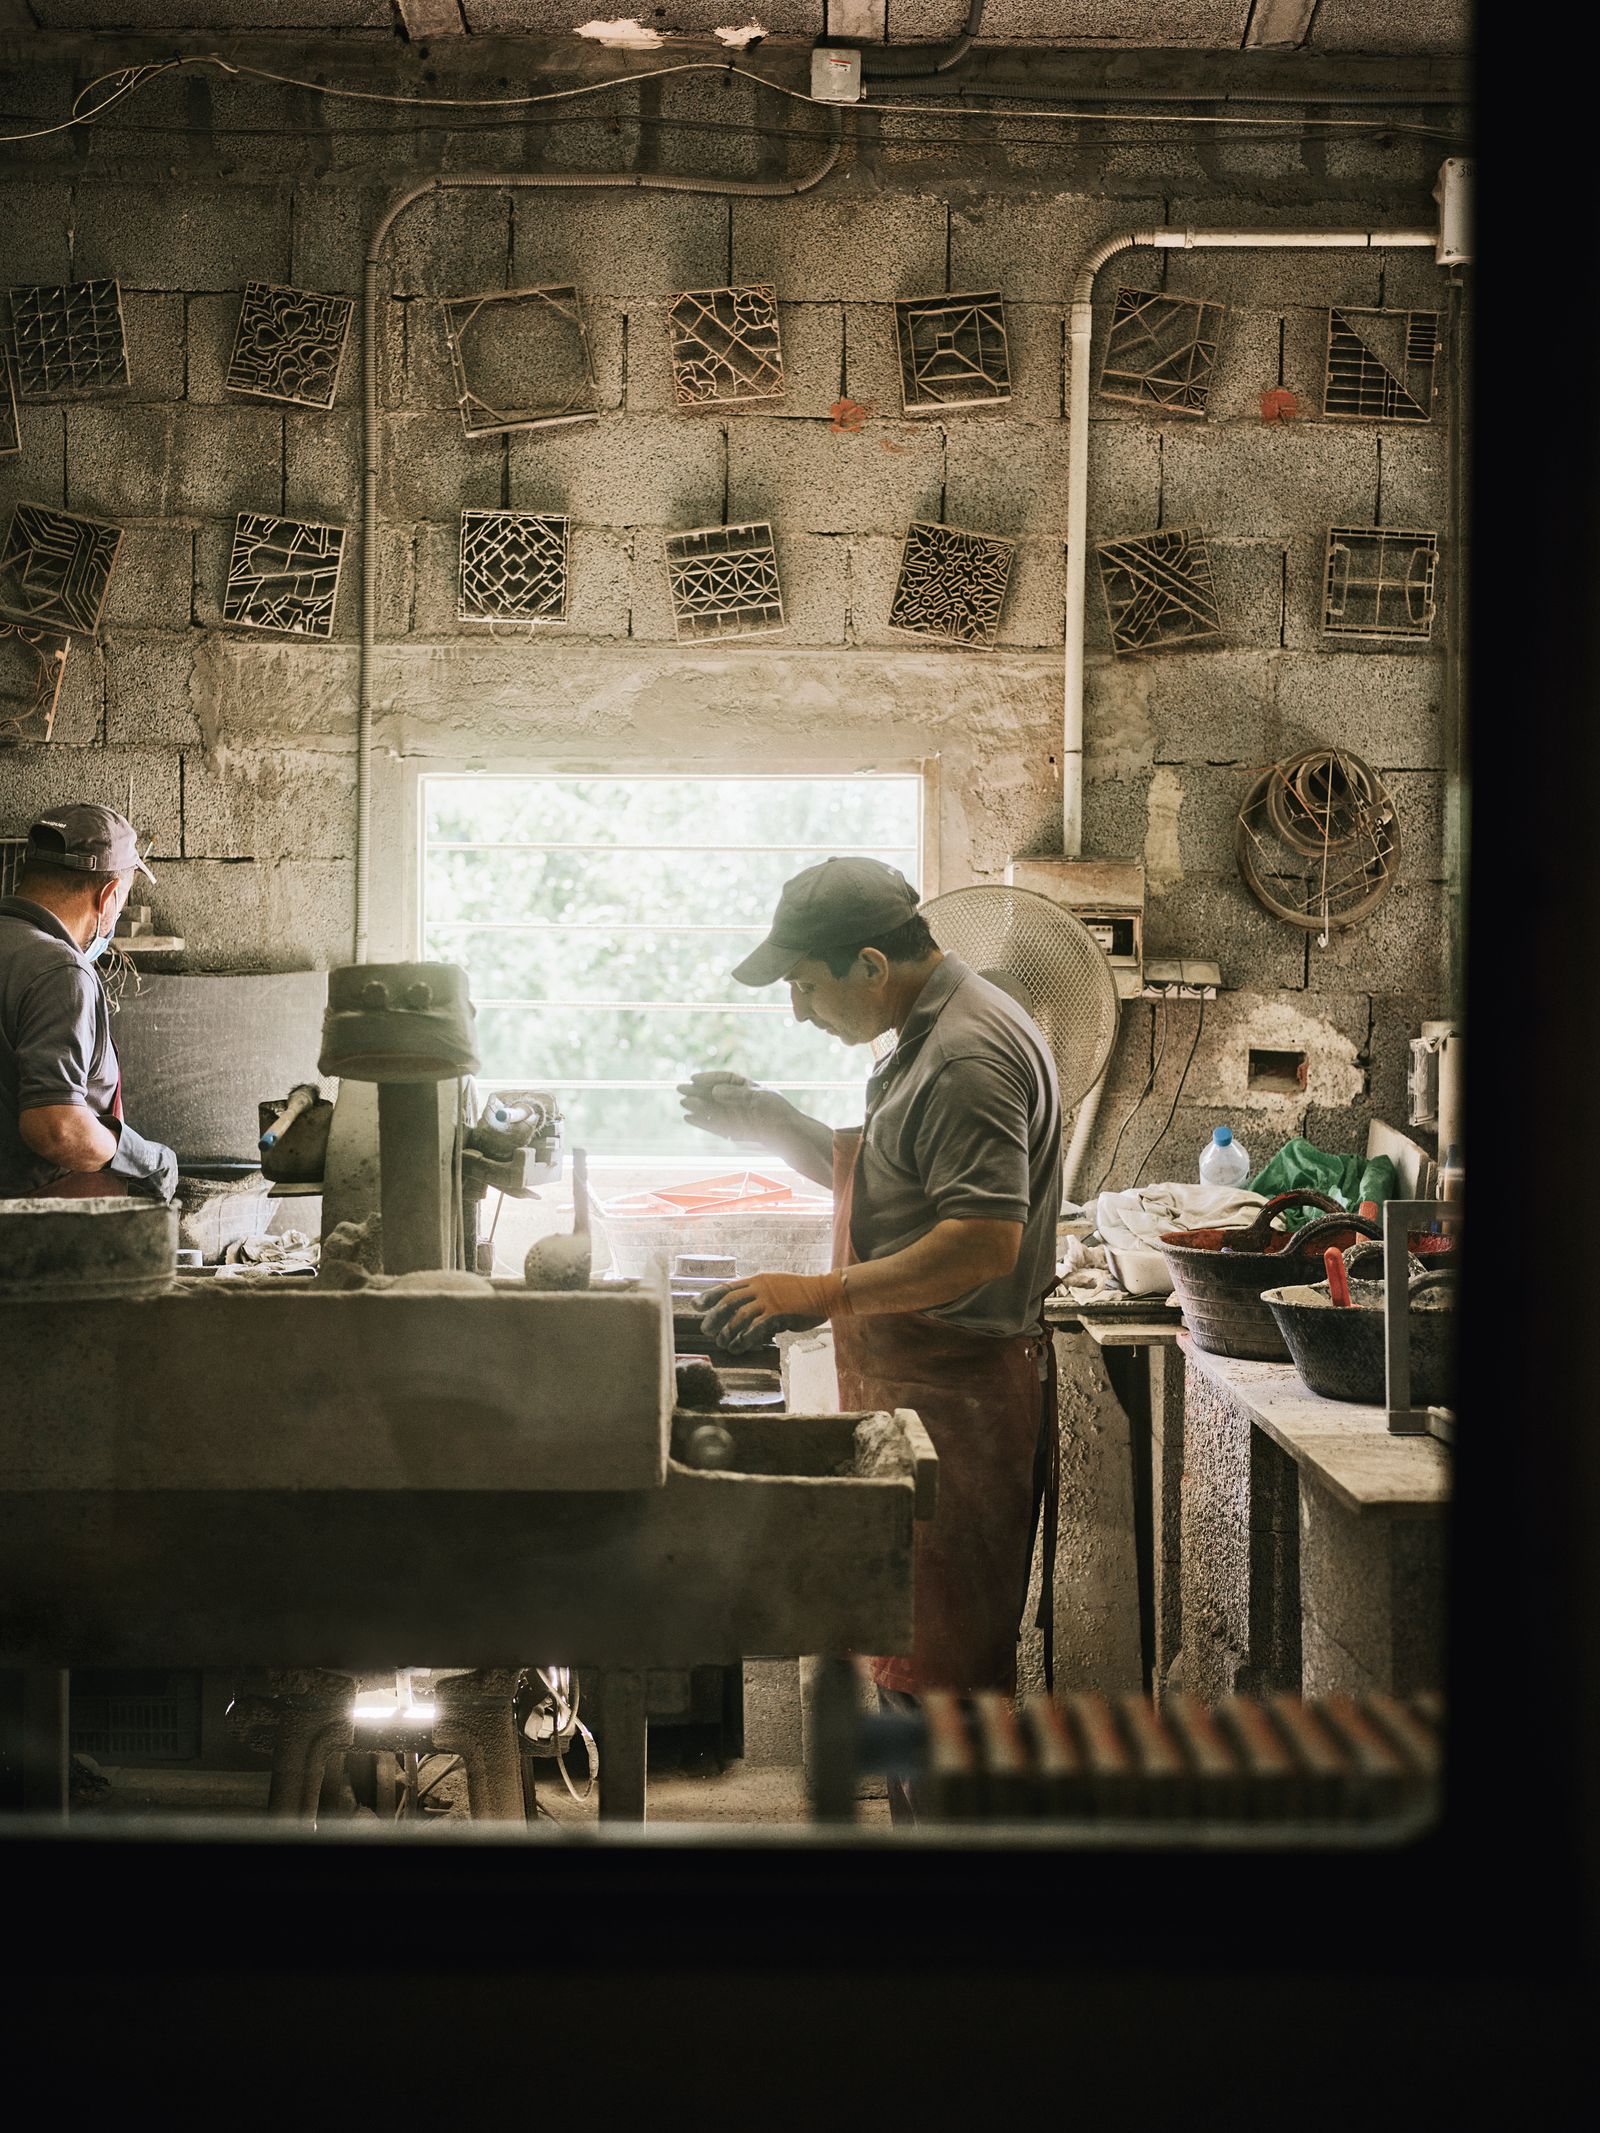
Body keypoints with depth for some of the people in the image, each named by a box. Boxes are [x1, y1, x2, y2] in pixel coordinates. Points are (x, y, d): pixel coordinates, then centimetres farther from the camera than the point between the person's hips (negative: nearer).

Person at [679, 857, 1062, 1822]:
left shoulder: (971, 1055, -18)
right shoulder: (932, 1037, 15)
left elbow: (985, 1242, -26)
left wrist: (821, 1294, -23)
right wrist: (773, 1125, 18)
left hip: (959, 1398, -11)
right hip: (914, 1387, 11)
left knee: (938, 1671, -6)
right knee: (908, 1661, 15)